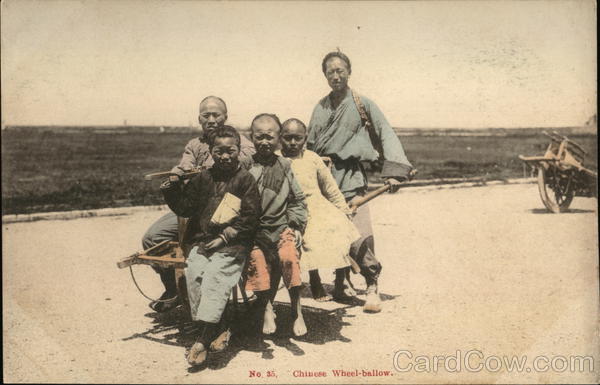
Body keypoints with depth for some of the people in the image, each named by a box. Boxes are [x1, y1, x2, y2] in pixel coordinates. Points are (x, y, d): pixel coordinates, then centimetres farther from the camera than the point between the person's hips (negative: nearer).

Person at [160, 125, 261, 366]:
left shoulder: (245, 179, 1)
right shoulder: (204, 178, 13)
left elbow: (250, 217, -4)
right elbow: (185, 208, 15)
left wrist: (225, 237, -10)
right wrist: (172, 191, -2)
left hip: (232, 246, -4)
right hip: (201, 240, 4)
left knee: (215, 275, -25)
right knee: (193, 272, -20)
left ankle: (203, 340, -22)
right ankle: (210, 330, -9)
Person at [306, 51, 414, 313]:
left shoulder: (362, 104, 1)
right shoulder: (321, 107, 13)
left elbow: (387, 136, -2)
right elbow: (309, 144, 17)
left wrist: (394, 170, -13)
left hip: (350, 176, -4)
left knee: (359, 233, -14)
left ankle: (372, 287, -4)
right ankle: (339, 283, 20)